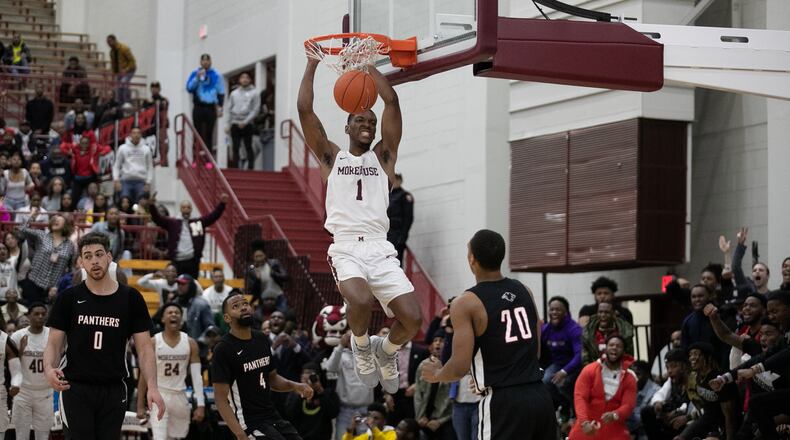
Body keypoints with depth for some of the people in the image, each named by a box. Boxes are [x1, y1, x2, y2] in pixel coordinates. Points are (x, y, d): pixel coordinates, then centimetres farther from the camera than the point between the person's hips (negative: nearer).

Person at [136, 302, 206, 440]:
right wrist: (140, 405, -4)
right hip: (159, 395, -3)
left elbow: (197, 376, -1)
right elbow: (144, 375, -1)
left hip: (180, 397, 3)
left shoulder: (190, 343, 1)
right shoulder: (153, 342, -5)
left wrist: (200, 404, -10)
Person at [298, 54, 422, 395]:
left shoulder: (383, 155, 17)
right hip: (345, 248, -2)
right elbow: (304, 109, 6)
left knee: (412, 319, -15)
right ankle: (361, 344, 4)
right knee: (360, 302, -33)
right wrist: (312, 64, 10)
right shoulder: (331, 157, 15)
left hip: (381, 249, 2)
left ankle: (387, 349, 21)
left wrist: (367, 65, 12)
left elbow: (391, 101, 7)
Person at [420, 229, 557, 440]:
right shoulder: (524, 291, 10)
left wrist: (435, 374, 7)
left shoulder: (466, 303, -9)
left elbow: (459, 368, -14)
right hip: (539, 396, 6)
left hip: (504, 402, -6)